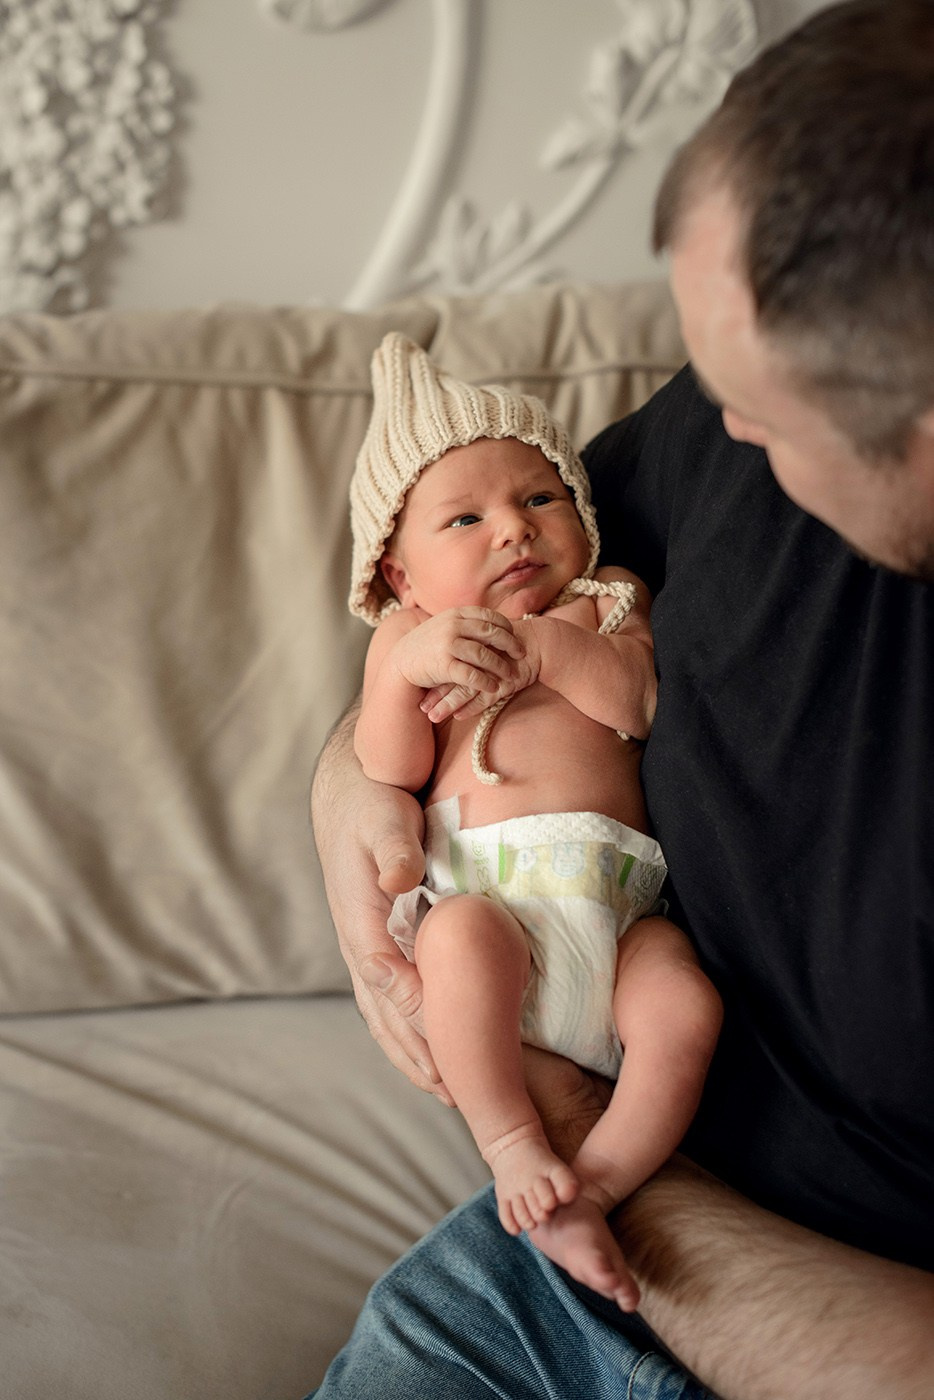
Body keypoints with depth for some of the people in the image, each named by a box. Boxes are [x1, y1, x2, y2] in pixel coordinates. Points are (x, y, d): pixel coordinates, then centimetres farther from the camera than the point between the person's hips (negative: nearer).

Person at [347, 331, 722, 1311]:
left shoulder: (605, 607, 18)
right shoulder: (409, 635, 17)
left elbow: (643, 701, -1)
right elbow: (390, 771, 4)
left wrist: (544, 646, -13)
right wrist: (405, 666, -12)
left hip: (612, 902, 1)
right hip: (482, 890, -1)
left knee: (686, 1007, -25)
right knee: (462, 937, -35)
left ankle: (591, 1187, -17)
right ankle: (512, 1147, -21)